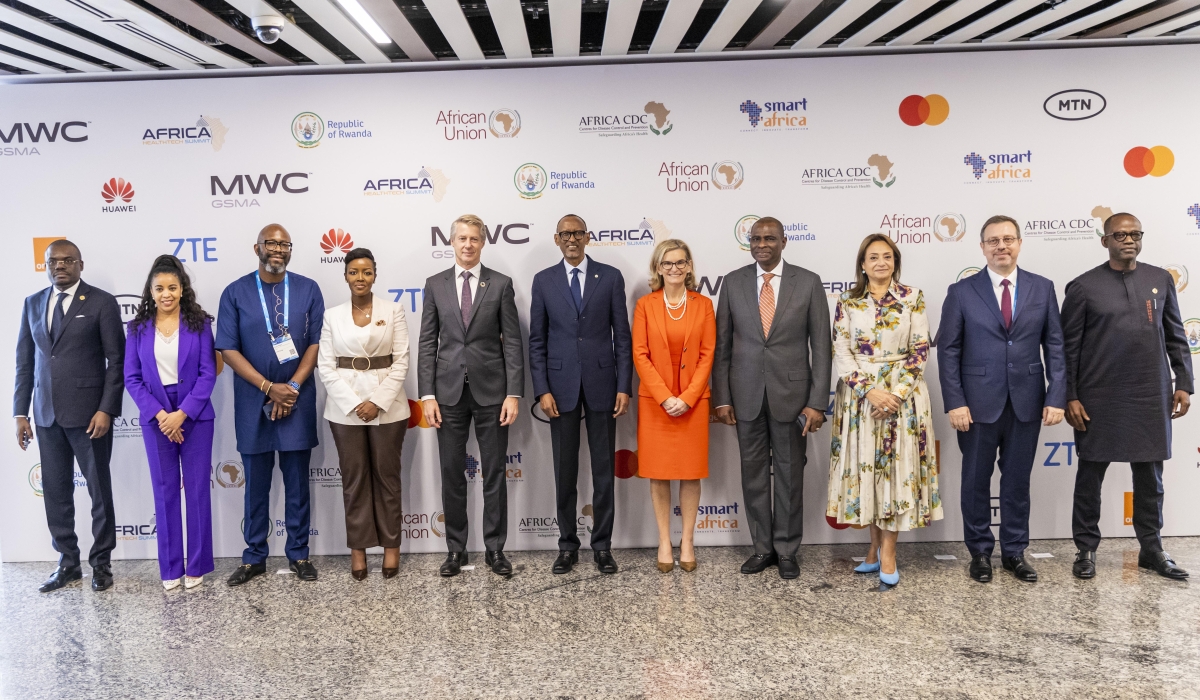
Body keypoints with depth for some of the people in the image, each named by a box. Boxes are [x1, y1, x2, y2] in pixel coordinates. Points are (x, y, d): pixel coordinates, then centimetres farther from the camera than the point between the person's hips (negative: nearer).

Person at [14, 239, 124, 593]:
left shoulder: (101, 302, -4)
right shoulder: (32, 304, 11)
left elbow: (116, 360, -6)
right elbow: (24, 361, 12)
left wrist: (106, 409, -14)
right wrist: (20, 412, 6)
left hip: (88, 412, -4)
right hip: (46, 414, 5)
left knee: (99, 488, 5)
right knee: (55, 490, 10)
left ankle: (101, 562, 18)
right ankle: (67, 563, 22)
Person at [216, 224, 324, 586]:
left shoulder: (308, 289, 3)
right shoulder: (235, 293, 0)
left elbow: (316, 342, 0)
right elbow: (228, 349, -4)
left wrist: (293, 387, -11)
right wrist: (269, 387, -12)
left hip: (298, 400, 0)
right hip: (253, 402, 0)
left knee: (297, 481, 8)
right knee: (256, 483, 9)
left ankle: (298, 553, 19)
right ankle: (254, 557, 20)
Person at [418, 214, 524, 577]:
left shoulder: (501, 284, 2)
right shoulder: (435, 284, 6)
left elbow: (512, 342, -1)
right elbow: (427, 343, 4)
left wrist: (513, 394, -8)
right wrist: (427, 394, -3)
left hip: (491, 391, -1)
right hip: (449, 391, 1)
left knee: (495, 473, 6)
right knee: (452, 474, 8)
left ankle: (495, 548, 18)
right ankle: (455, 549, 20)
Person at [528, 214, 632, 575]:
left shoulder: (611, 277, 3)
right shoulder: (543, 280, 5)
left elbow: (622, 336, 2)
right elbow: (537, 340, 4)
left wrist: (624, 387, -5)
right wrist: (542, 390, -5)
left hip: (602, 384, 0)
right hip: (561, 386, 1)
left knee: (604, 469, 6)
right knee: (565, 471, 8)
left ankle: (602, 545, 18)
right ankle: (567, 545, 20)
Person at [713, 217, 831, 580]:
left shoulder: (808, 282, -1)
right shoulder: (733, 282, 3)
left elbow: (820, 346, -3)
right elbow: (722, 345, 5)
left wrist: (817, 402, -8)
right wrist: (722, 397, 0)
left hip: (791, 393, -1)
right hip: (746, 395, 2)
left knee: (790, 474, 8)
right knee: (753, 474, 10)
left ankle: (787, 550, 23)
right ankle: (763, 547, 24)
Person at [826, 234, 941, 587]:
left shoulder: (913, 298, 3)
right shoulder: (847, 302, 4)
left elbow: (920, 350, -2)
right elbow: (841, 352, -2)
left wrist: (897, 392, -13)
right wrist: (870, 390, -14)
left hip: (903, 395, -1)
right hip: (859, 395, 1)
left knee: (897, 466, 0)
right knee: (865, 465, 6)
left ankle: (888, 552, 8)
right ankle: (876, 545, 20)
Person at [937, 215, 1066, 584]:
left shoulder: (1042, 288, 5)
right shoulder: (961, 291, -2)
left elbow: (1055, 346, 4)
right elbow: (948, 350, -4)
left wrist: (1056, 397, -4)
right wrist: (954, 402, -10)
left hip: (1027, 403, 2)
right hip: (978, 404, -1)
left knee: (1018, 481, 12)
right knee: (976, 482, 9)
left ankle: (1014, 551, 26)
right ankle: (980, 552, 23)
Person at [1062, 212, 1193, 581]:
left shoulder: (1161, 279, 7)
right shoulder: (1083, 286, -3)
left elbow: (1176, 337, 11)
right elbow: (1068, 347, -3)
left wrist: (1184, 383, 4)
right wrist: (1070, 397, -7)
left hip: (1151, 396, 3)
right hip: (1099, 398, -3)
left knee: (1150, 474, 11)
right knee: (1090, 473, 6)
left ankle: (1151, 549, 25)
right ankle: (1086, 549, 18)